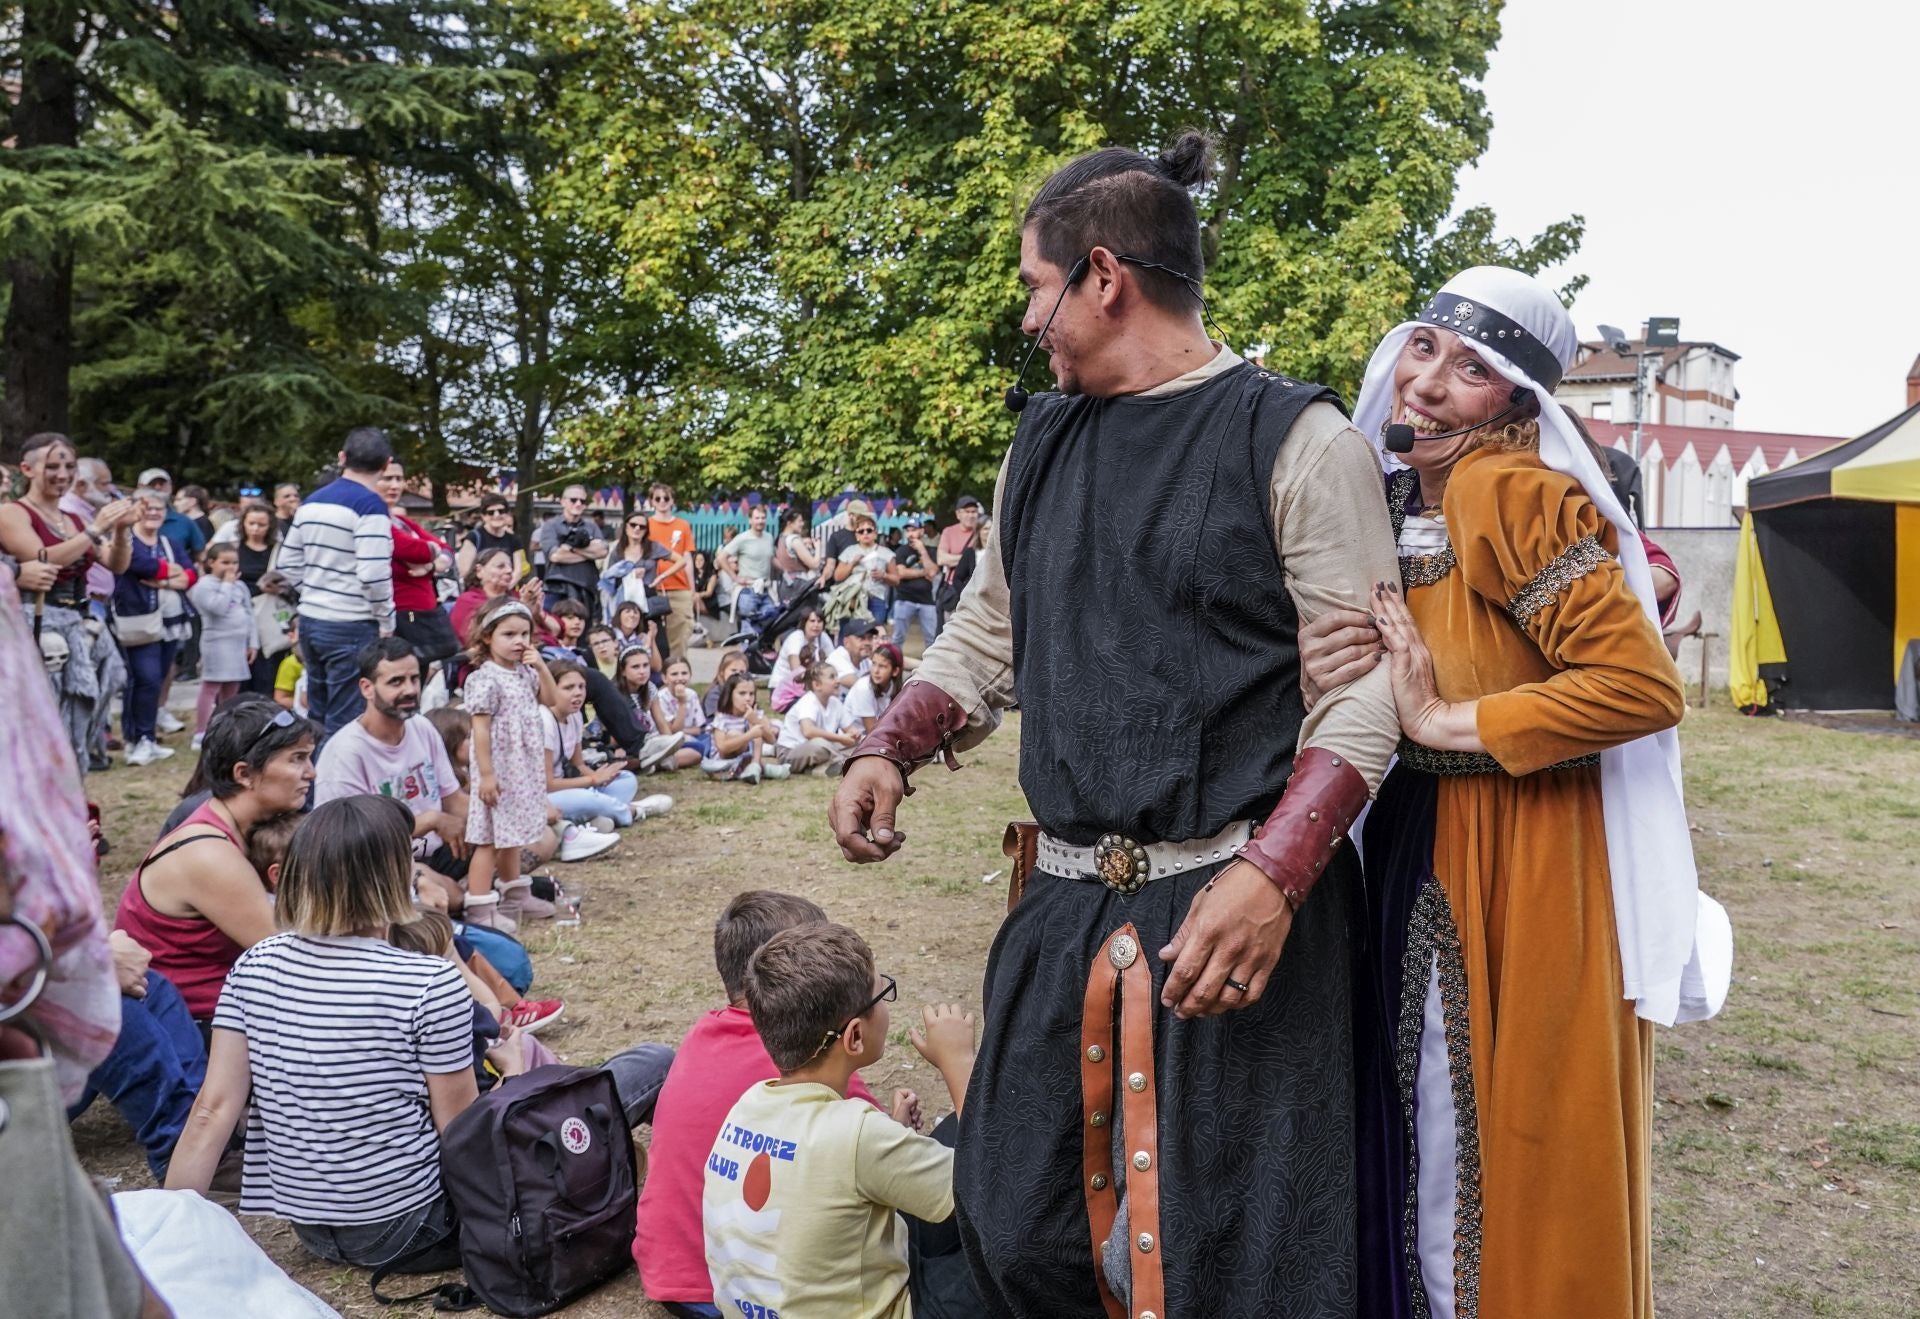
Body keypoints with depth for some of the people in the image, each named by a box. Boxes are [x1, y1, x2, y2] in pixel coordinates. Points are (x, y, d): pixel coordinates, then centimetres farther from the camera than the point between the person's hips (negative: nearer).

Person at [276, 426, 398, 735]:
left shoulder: (312, 501, 11)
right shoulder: (370, 504, -13)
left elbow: (288, 563, 15)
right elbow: (373, 573, -21)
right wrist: (387, 623, -8)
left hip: (310, 621, 8)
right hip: (352, 628, -8)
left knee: (317, 718, 16)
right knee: (344, 726, -2)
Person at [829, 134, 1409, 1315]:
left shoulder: (1296, 440, -8)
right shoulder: (1044, 443, 12)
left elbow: (1360, 688, -10)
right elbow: (988, 631, 20)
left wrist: (1272, 878, -22)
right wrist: (889, 751, 3)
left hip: (1236, 911, -6)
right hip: (1066, 907, 6)